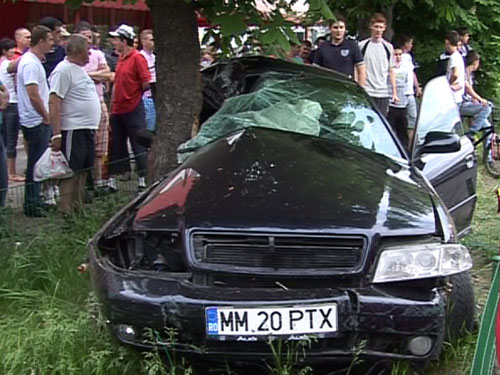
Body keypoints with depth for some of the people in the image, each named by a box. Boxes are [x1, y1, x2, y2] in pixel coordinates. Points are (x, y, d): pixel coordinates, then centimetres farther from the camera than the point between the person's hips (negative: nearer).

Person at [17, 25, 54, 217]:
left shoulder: (29, 59, 14)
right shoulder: (31, 63, -18)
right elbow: (33, 95, -23)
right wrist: (47, 117, -13)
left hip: (38, 122, 10)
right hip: (36, 122, -10)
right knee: (36, 165, -4)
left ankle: (34, 201, 23)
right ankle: (32, 205, 3)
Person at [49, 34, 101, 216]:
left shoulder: (79, 70, 18)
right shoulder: (63, 70, -13)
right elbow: (54, 103, -19)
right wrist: (56, 134, -24)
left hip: (87, 131, 10)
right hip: (73, 131, -10)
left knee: (82, 173, 14)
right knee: (71, 174, -7)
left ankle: (78, 209, 23)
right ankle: (67, 213, -4)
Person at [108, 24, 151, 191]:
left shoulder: (137, 58, -11)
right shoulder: (121, 58, 13)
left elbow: (146, 83, -14)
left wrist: (134, 94, 0)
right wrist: (112, 106, 15)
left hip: (133, 109, -8)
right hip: (118, 109, 8)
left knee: (138, 145, -1)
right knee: (117, 145, 12)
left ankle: (143, 178, 5)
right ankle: (113, 179, 18)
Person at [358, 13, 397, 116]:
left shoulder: (388, 47, 10)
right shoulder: (362, 45, 3)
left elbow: (391, 71, 12)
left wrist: (394, 92, 7)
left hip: (383, 93, 2)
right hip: (366, 92, -2)